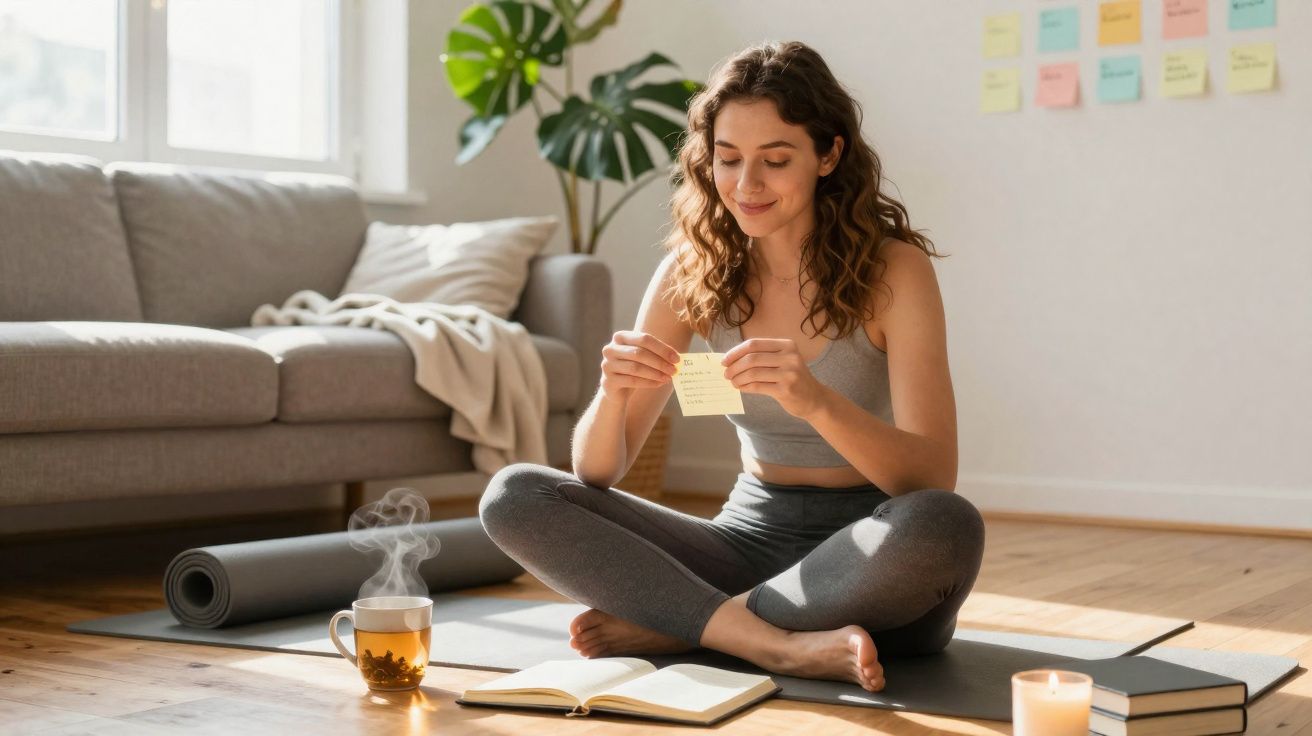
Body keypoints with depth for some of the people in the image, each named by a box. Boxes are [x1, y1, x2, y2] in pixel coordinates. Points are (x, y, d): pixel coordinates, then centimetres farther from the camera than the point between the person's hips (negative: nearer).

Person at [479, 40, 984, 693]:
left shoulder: (894, 269, -10)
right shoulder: (692, 272, -1)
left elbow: (934, 481, -20)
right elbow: (596, 474, -2)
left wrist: (816, 400, -38)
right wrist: (613, 392, -25)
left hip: (873, 564, -3)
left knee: (947, 526, -37)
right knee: (513, 496, -14)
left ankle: (668, 626, -20)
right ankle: (782, 645, -26)